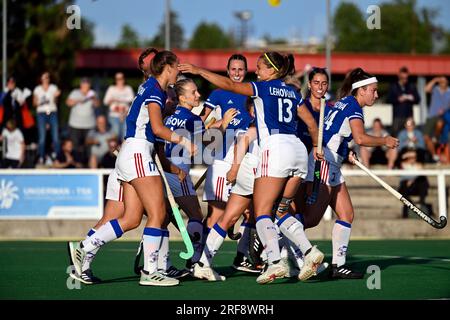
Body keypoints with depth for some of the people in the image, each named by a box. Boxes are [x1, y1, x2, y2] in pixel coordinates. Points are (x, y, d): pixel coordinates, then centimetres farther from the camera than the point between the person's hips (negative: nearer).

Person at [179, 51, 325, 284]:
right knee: (280, 211, 13)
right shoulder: (292, 93, 21)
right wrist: (316, 146, 41)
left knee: (262, 211, -4)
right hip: (298, 150, 7)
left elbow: (228, 85, -4)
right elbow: (311, 123, 25)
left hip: (275, 149, -7)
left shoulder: (263, 88, 3)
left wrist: (198, 70, 3)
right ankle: (310, 252, -4)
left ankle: (275, 263, -18)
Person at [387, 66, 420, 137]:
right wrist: (398, 99, -13)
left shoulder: (411, 87, 14)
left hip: (408, 115, 2)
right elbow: (389, 100, 1)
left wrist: (412, 98, -9)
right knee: (395, 133, -9)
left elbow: (418, 99, 12)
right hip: (397, 116, -1)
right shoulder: (393, 87, 8)